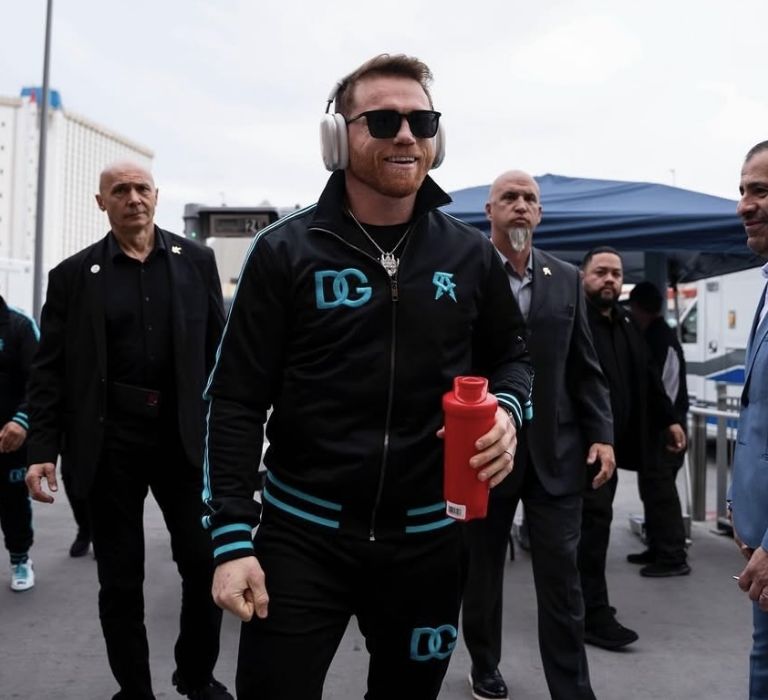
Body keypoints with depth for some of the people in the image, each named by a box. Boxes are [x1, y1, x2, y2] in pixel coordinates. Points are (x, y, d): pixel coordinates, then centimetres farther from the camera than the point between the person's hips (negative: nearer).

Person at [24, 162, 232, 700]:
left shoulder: (195, 261, 5)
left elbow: (218, 349, 6)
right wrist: (43, 448, -6)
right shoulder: (74, 275, 2)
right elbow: (50, 369, 1)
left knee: (207, 563, 6)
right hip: (108, 442, 0)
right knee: (120, 579, 9)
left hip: (184, 435, 1)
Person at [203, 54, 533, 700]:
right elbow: (237, 400, -7)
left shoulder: (470, 255, 1)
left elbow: (511, 354, 14)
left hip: (427, 538, 3)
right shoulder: (285, 251, -6)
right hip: (301, 536, -2)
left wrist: (509, 410, -10)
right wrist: (232, 538, -12)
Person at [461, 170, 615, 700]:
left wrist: (601, 434, 2)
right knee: (482, 569, 15)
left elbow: (585, 367, 8)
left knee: (561, 576, 4)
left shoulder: (567, 279, 7)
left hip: (555, 449, 2)